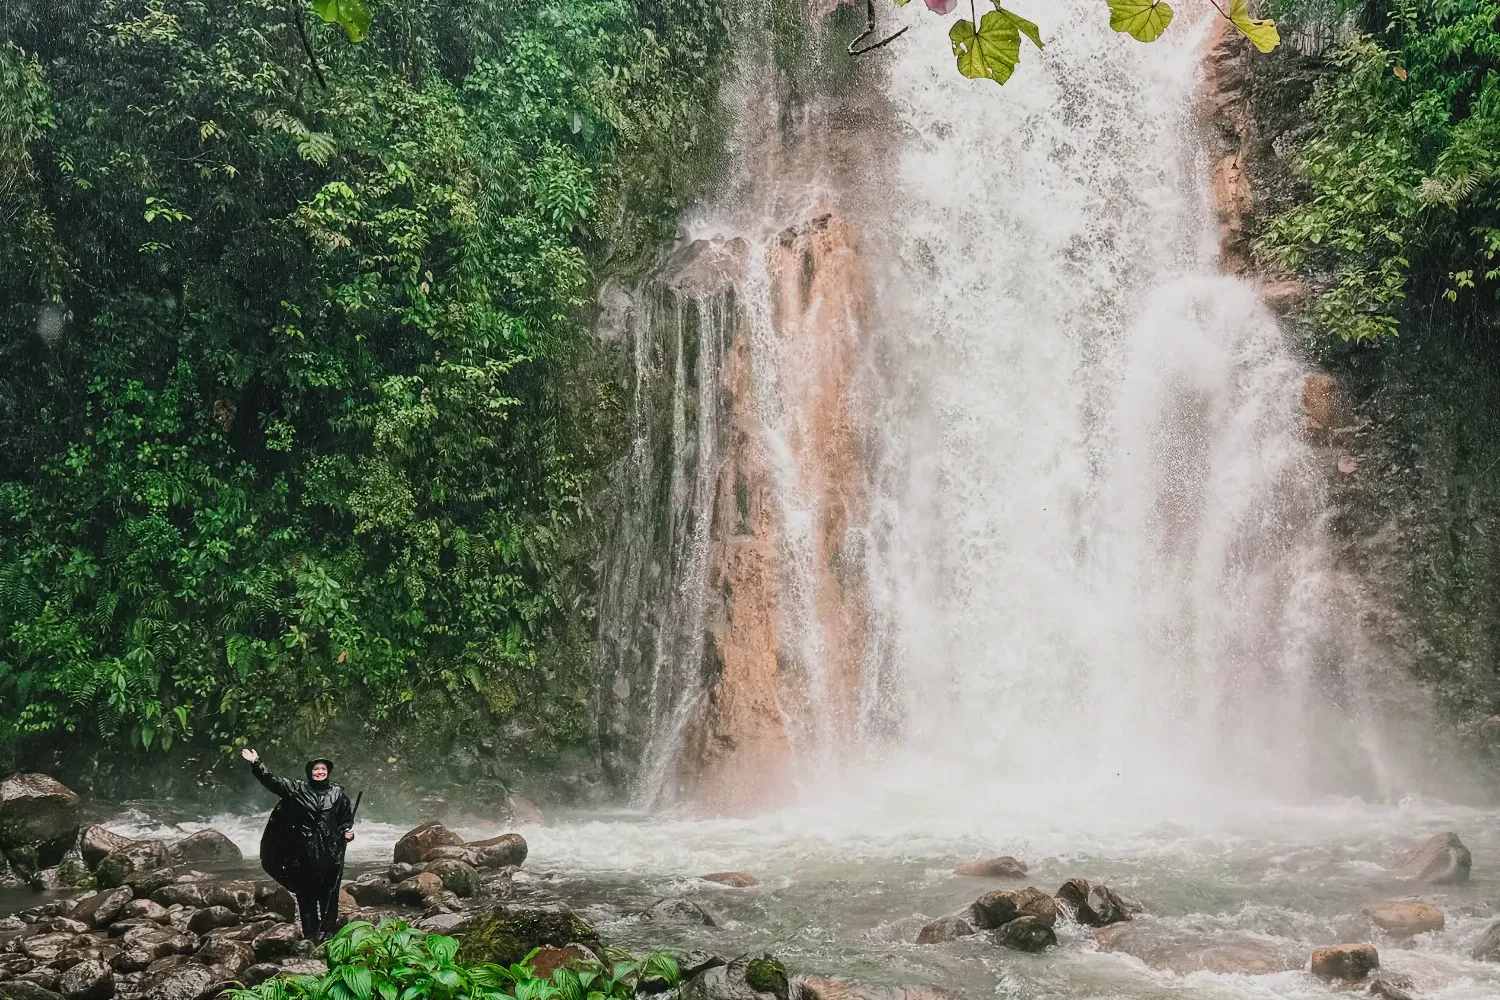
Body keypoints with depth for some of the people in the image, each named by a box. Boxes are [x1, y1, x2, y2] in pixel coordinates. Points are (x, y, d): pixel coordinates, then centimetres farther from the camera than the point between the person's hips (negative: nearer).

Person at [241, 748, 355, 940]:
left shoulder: (337, 793, 6)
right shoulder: (297, 789, 5)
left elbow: (346, 819, 14)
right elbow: (272, 781, -1)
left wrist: (347, 831, -5)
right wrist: (256, 764, -9)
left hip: (330, 851, 0)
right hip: (305, 850, 0)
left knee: (329, 892, 0)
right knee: (306, 892, 3)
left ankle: (327, 931, 7)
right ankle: (310, 933, 11)